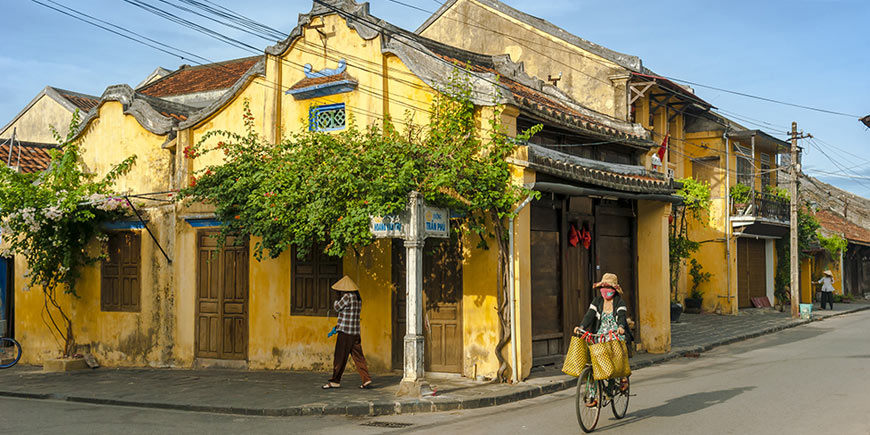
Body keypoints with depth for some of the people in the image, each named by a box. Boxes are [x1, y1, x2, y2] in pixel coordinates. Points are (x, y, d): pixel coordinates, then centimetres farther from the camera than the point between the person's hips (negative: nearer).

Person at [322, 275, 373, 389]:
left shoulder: (348, 296, -14)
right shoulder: (358, 298, 14)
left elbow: (337, 307, -3)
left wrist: (336, 301, 20)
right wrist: (336, 327, 21)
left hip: (345, 332, -8)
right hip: (355, 332, 8)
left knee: (340, 358, 1)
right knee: (358, 357, 7)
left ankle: (335, 381, 8)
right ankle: (366, 380, 2)